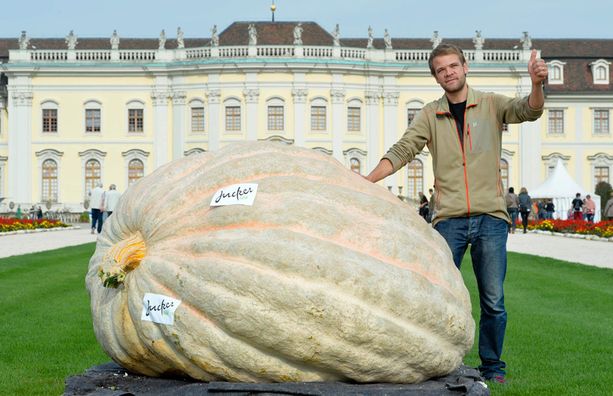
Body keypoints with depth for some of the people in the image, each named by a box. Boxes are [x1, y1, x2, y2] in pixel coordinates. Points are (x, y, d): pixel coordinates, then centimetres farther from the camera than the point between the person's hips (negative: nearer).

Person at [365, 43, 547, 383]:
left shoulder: (491, 104, 8)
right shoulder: (430, 115, 10)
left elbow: (529, 111, -8)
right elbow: (402, 151, 2)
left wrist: (536, 84, -29)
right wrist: (367, 181, -11)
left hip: (490, 217, -1)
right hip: (448, 219, 1)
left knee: (493, 301, 2)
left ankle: (492, 366, 17)